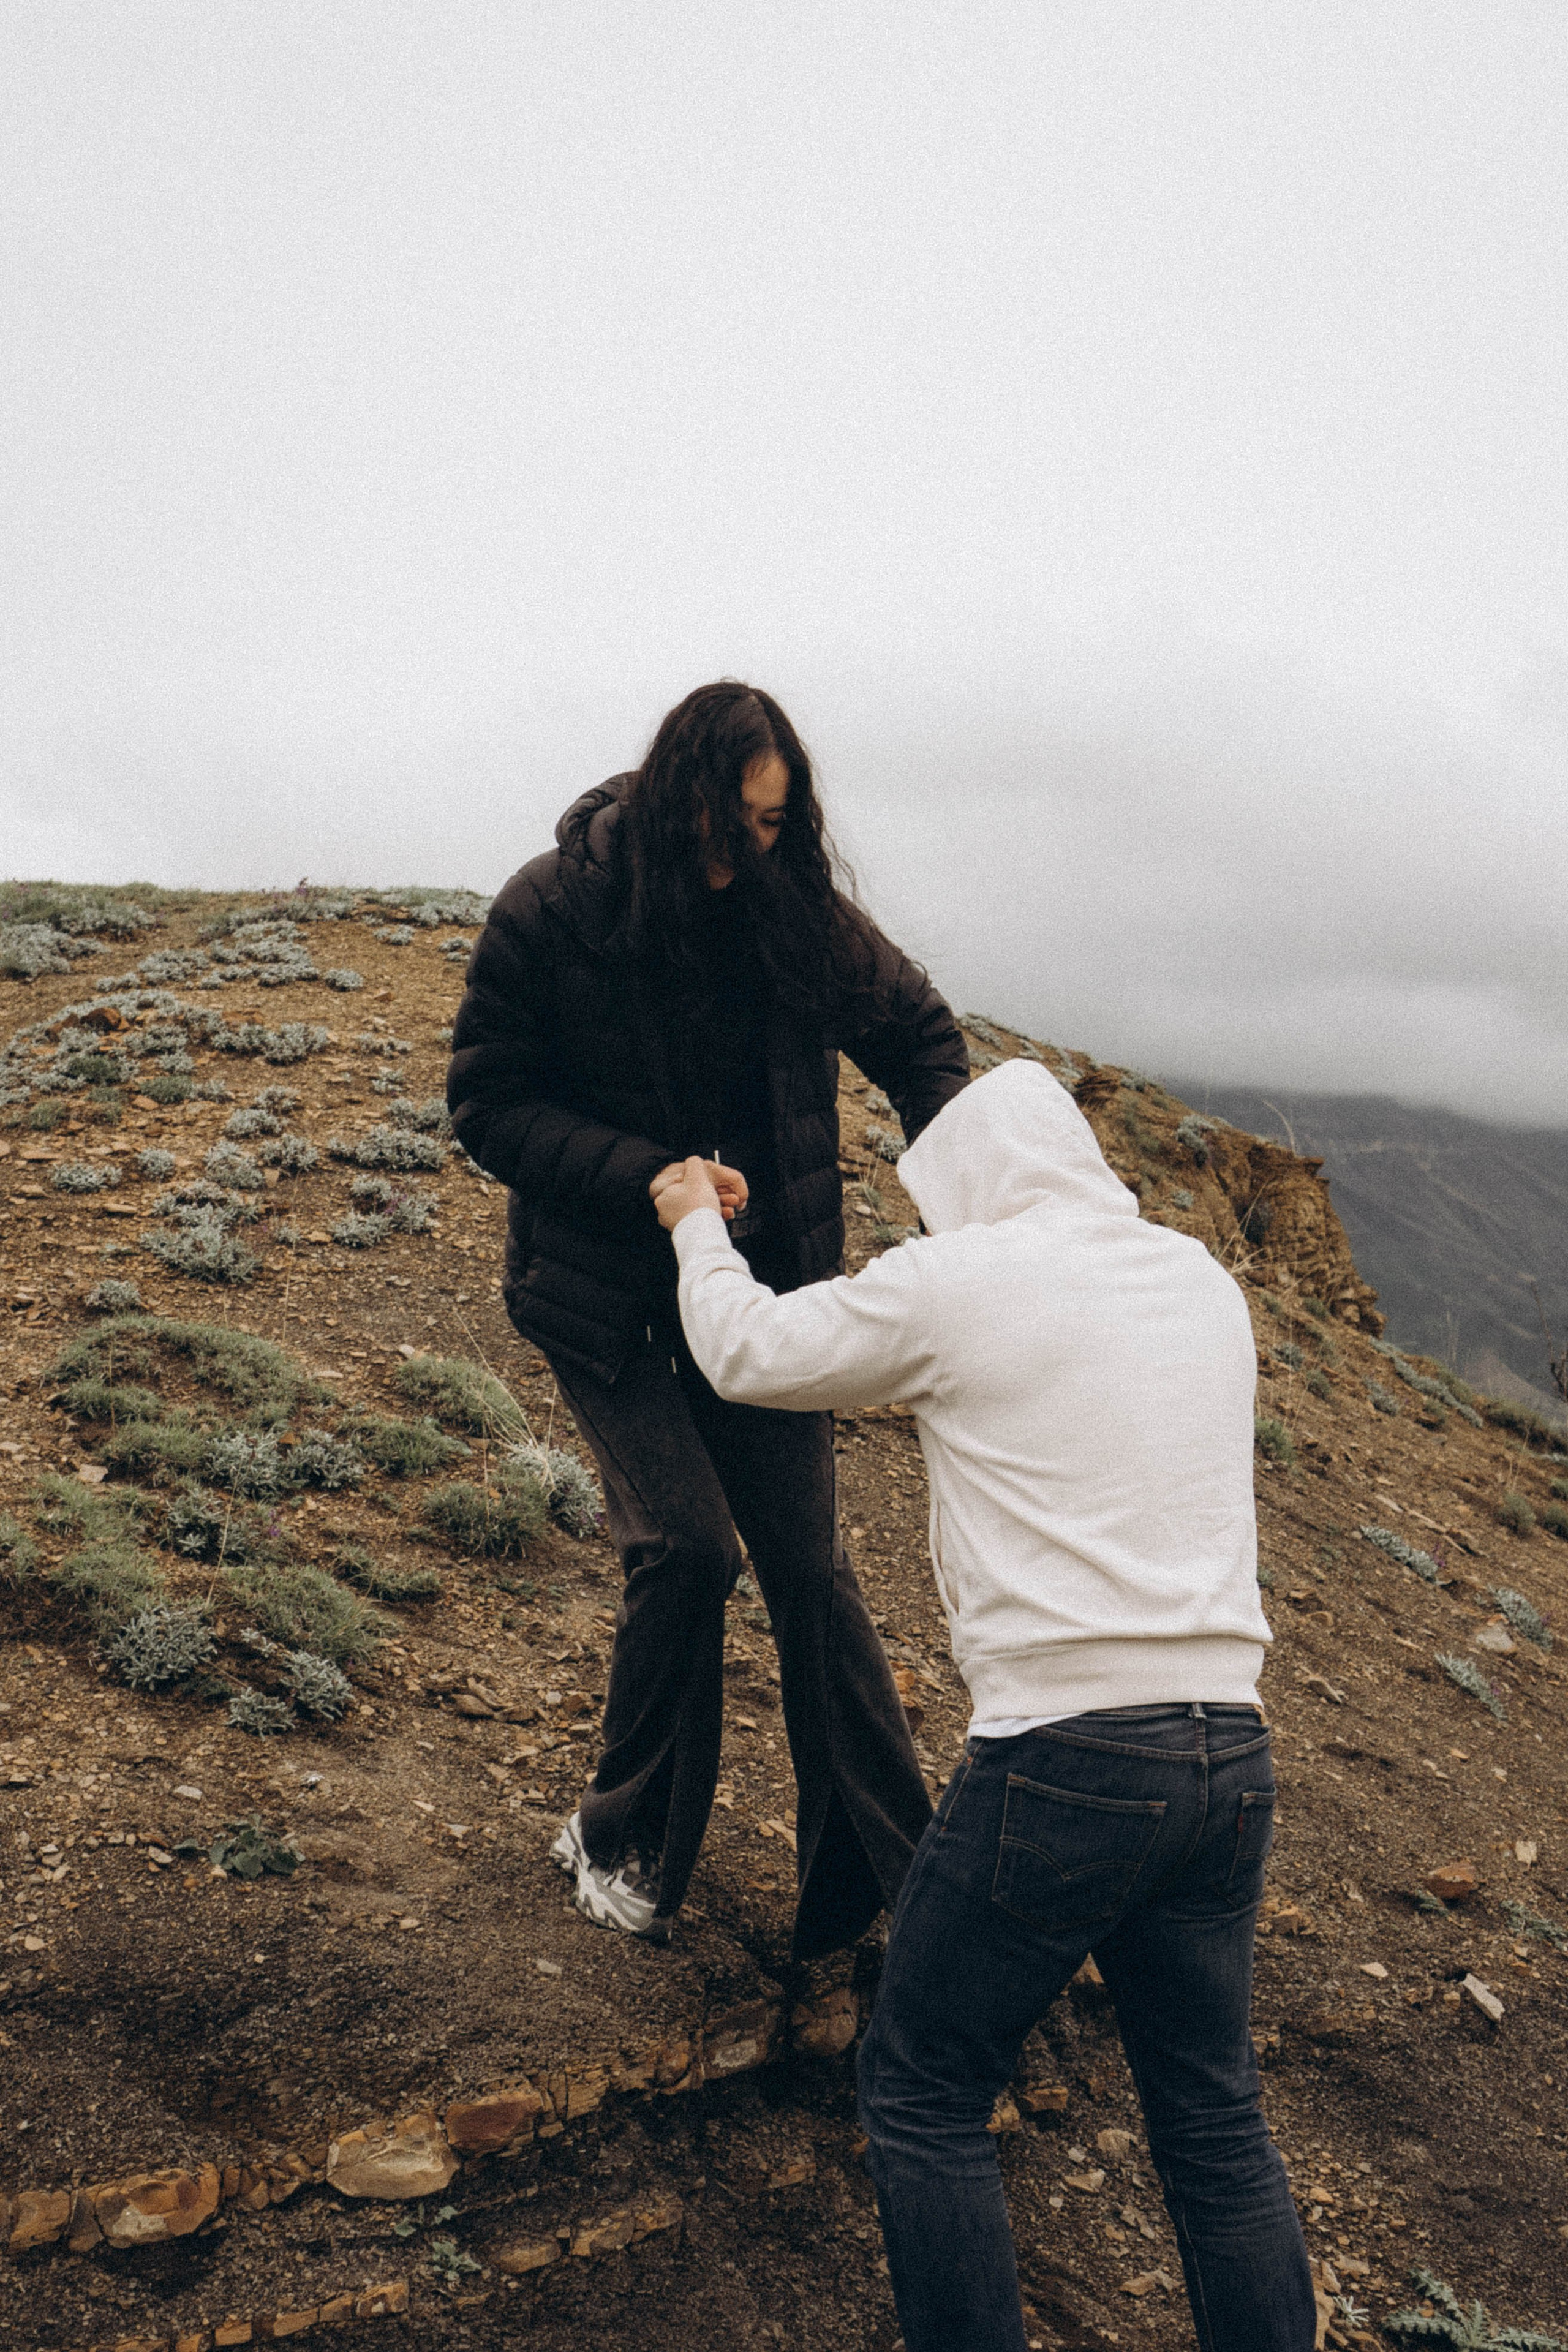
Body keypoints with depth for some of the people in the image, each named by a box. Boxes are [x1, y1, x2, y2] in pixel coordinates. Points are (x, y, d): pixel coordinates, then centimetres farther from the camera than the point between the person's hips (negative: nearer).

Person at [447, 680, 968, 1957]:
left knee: (808, 1562, 3)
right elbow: (487, 1102, -9)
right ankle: (620, 1839, 13)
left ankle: (888, 1866, 17)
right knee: (687, 1544, -12)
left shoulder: (800, 909, -5)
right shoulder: (552, 911, -12)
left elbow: (918, 1031, 8)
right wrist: (646, 1177, -22)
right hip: (607, 1297, -2)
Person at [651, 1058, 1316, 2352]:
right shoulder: (1204, 1282, 12)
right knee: (1216, 2122, 21)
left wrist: (695, 1222, 26)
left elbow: (749, 1351, 8)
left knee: (926, 2100, 13)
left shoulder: (952, 1284, -5)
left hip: (1065, 1752, -6)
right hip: (1232, 1752, 7)